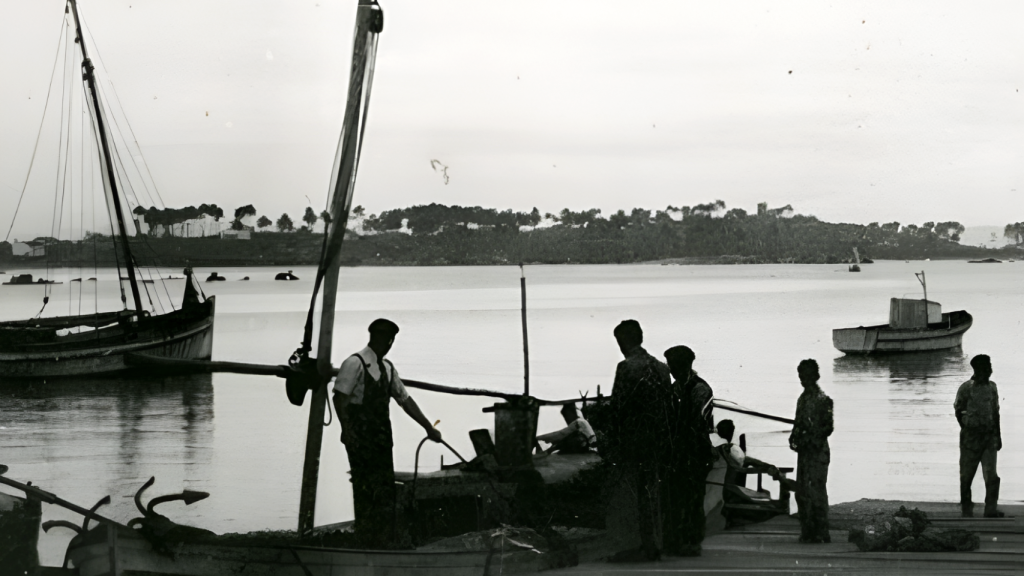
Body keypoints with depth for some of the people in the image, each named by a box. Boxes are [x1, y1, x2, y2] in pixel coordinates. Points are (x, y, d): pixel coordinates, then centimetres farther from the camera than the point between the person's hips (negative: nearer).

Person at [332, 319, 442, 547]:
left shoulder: (387, 368, 15)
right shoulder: (355, 363, -8)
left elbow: (404, 399, 19)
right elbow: (340, 396, -13)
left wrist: (428, 427, 17)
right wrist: (347, 431, -20)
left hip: (381, 436, 8)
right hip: (360, 437, -7)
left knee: (385, 489, 6)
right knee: (365, 490, -7)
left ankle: (383, 543, 11)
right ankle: (365, 543, -3)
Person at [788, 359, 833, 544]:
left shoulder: (822, 400, -10)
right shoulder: (803, 398, 14)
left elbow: (827, 428, -13)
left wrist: (807, 440, -17)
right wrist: (794, 438, 1)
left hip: (817, 452, -8)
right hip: (804, 452, 8)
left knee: (815, 492, -8)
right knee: (802, 492, 8)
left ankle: (821, 534, -3)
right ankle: (807, 532, 14)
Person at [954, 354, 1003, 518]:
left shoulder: (992, 387, 9)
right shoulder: (966, 388, -6)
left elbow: (995, 412, 15)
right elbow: (958, 411, -1)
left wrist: (998, 435, 13)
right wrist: (966, 429, -9)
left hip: (989, 435, 4)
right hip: (971, 436, -3)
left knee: (991, 474, -6)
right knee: (967, 473, 5)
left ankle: (991, 509, -6)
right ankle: (966, 506, 18)